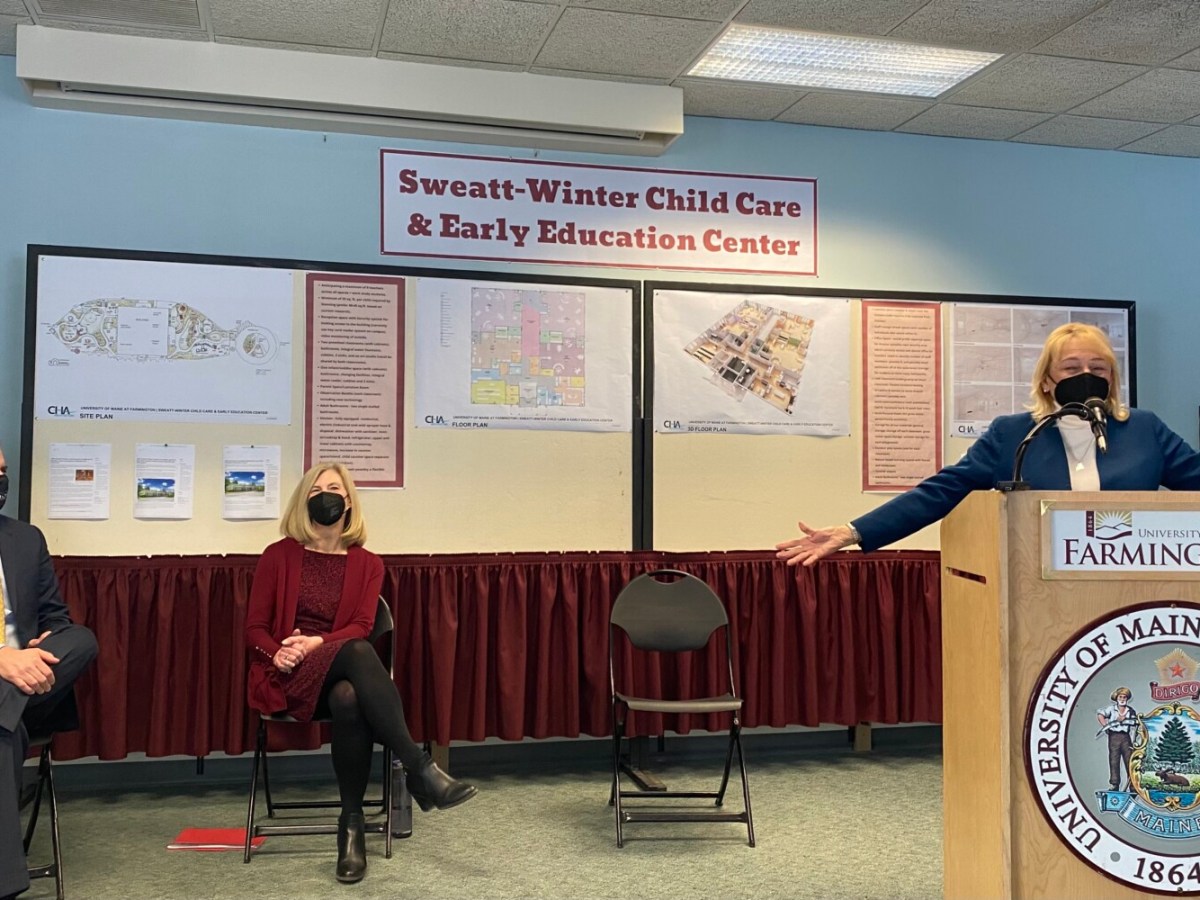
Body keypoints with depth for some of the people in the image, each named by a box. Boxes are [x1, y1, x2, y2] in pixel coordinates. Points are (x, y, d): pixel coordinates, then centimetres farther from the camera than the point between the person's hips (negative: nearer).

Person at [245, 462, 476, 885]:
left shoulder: (367, 563, 10)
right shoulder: (278, 555, 6)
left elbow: (361, 626, -3)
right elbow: (254, 629, 3)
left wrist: (316, 643, -22)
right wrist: (278, 653, -18)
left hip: (341, 675, 2)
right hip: (288, 676, -2)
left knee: (349, 698, -40)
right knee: (358, 653, -38)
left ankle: (352, 824, -31)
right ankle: (421, 770, -44)